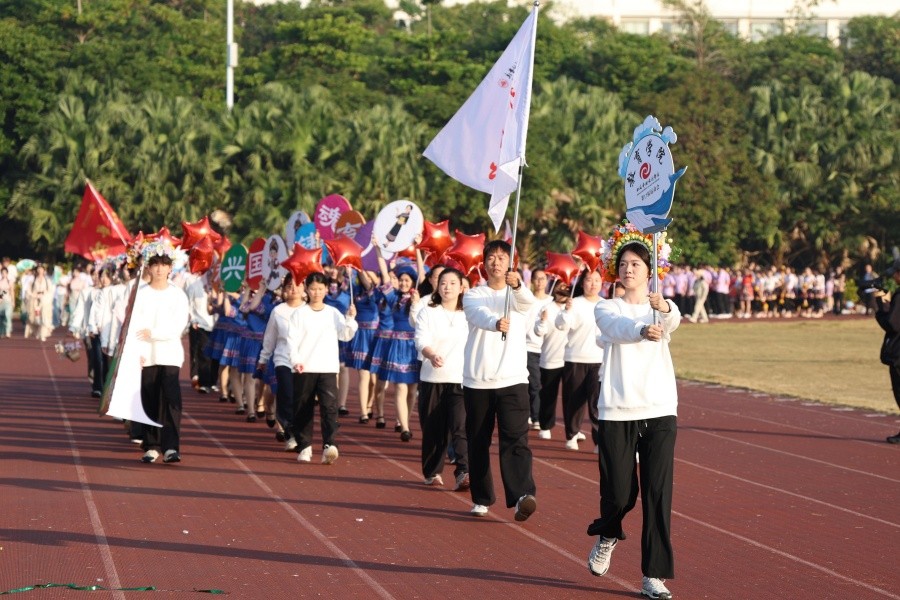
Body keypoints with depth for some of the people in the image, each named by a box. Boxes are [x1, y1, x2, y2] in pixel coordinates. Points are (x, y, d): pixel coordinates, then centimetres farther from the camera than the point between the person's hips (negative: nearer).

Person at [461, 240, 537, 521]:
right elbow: (479, 314, -19)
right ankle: (482, 499, 18)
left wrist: (517, 285, -43)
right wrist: (496, 322, -43)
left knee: (516, 439, -13)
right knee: (478, 443, 7)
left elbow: (528, 302, -19)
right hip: (477, 381, 1)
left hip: (513, 380, -1)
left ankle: (522, 496, -25)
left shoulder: (517, 293, 7)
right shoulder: (473, 295, 5)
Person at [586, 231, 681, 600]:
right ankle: (607, 537, 35)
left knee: (658, 493, -5)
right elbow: (619, 327, -21)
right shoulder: (607, 309, 5)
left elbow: (672, 323, -19)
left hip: (659, 411, 1)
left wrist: (664, 309, -44)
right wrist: (642, 330, -44)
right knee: (619, 493, 0)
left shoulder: (661, 308, 8)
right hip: (616, 413, -1)